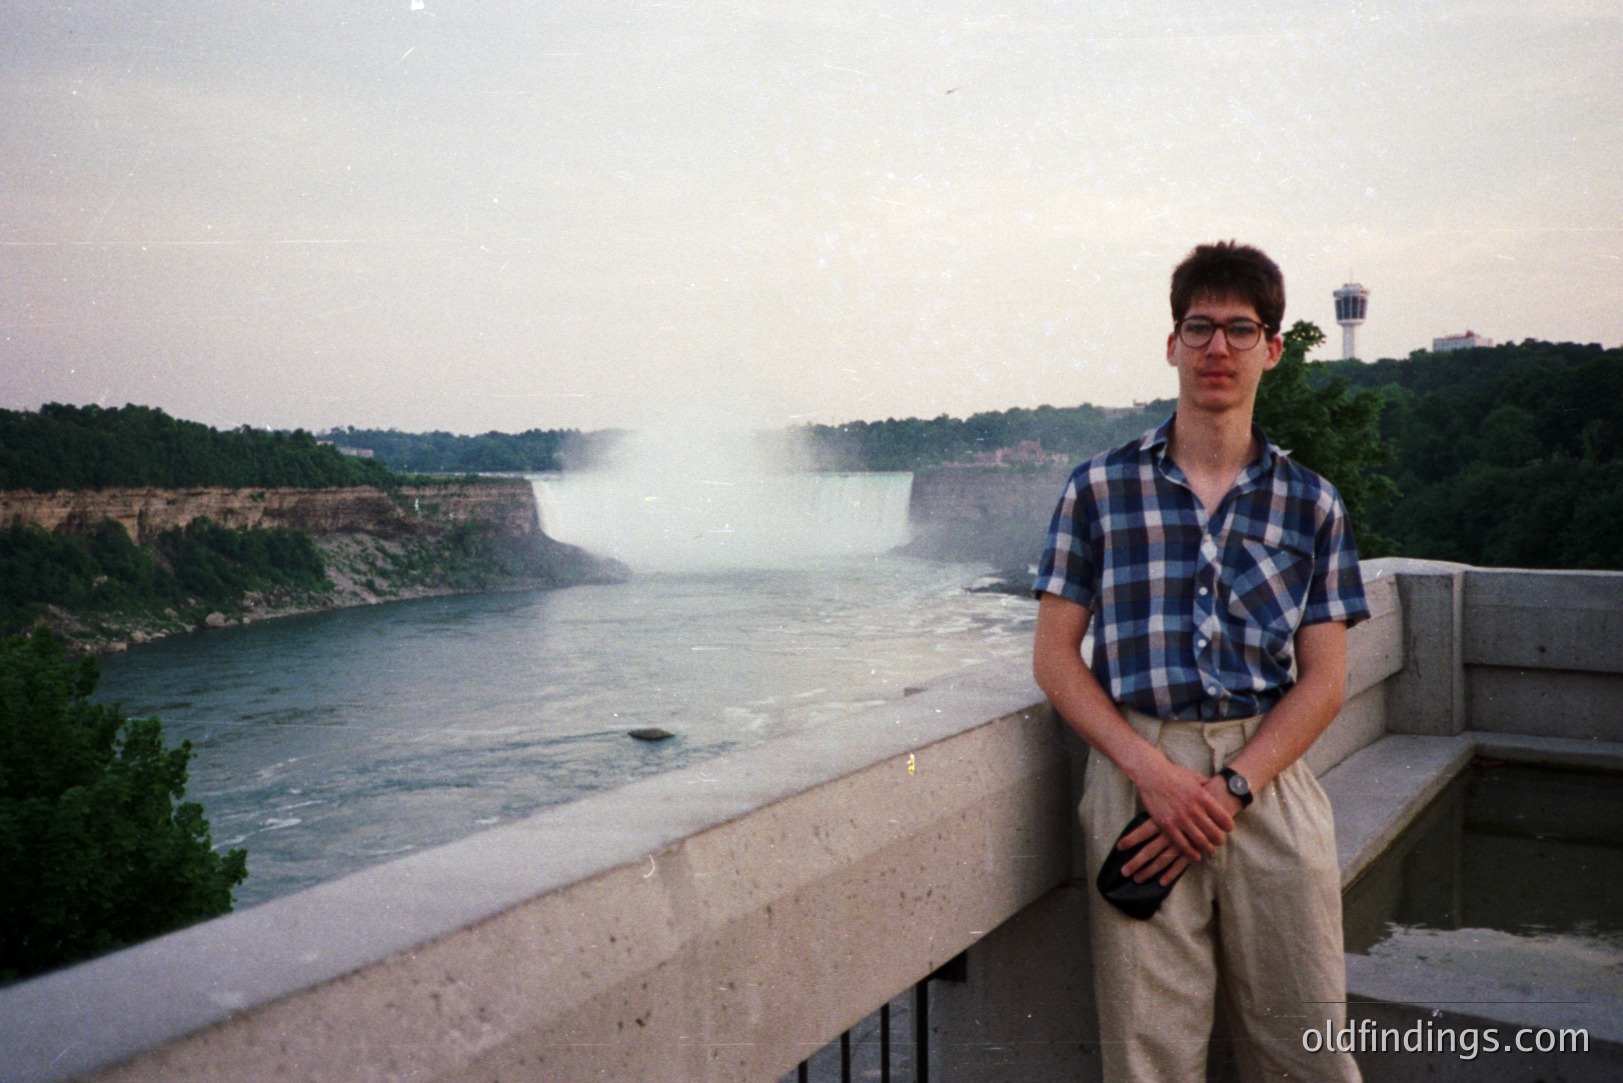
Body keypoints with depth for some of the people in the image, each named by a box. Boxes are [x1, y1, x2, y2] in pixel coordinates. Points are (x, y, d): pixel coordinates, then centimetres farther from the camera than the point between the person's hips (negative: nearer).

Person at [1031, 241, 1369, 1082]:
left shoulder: (1310, 503, 10)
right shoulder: (1100, 488, 6)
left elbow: (1323, 681, 5)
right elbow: (1055, 655, 3)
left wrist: (1231, 788, -9)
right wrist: (1154, 771, -10)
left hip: (1271, 779, 2)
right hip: (1138, 771, -1)